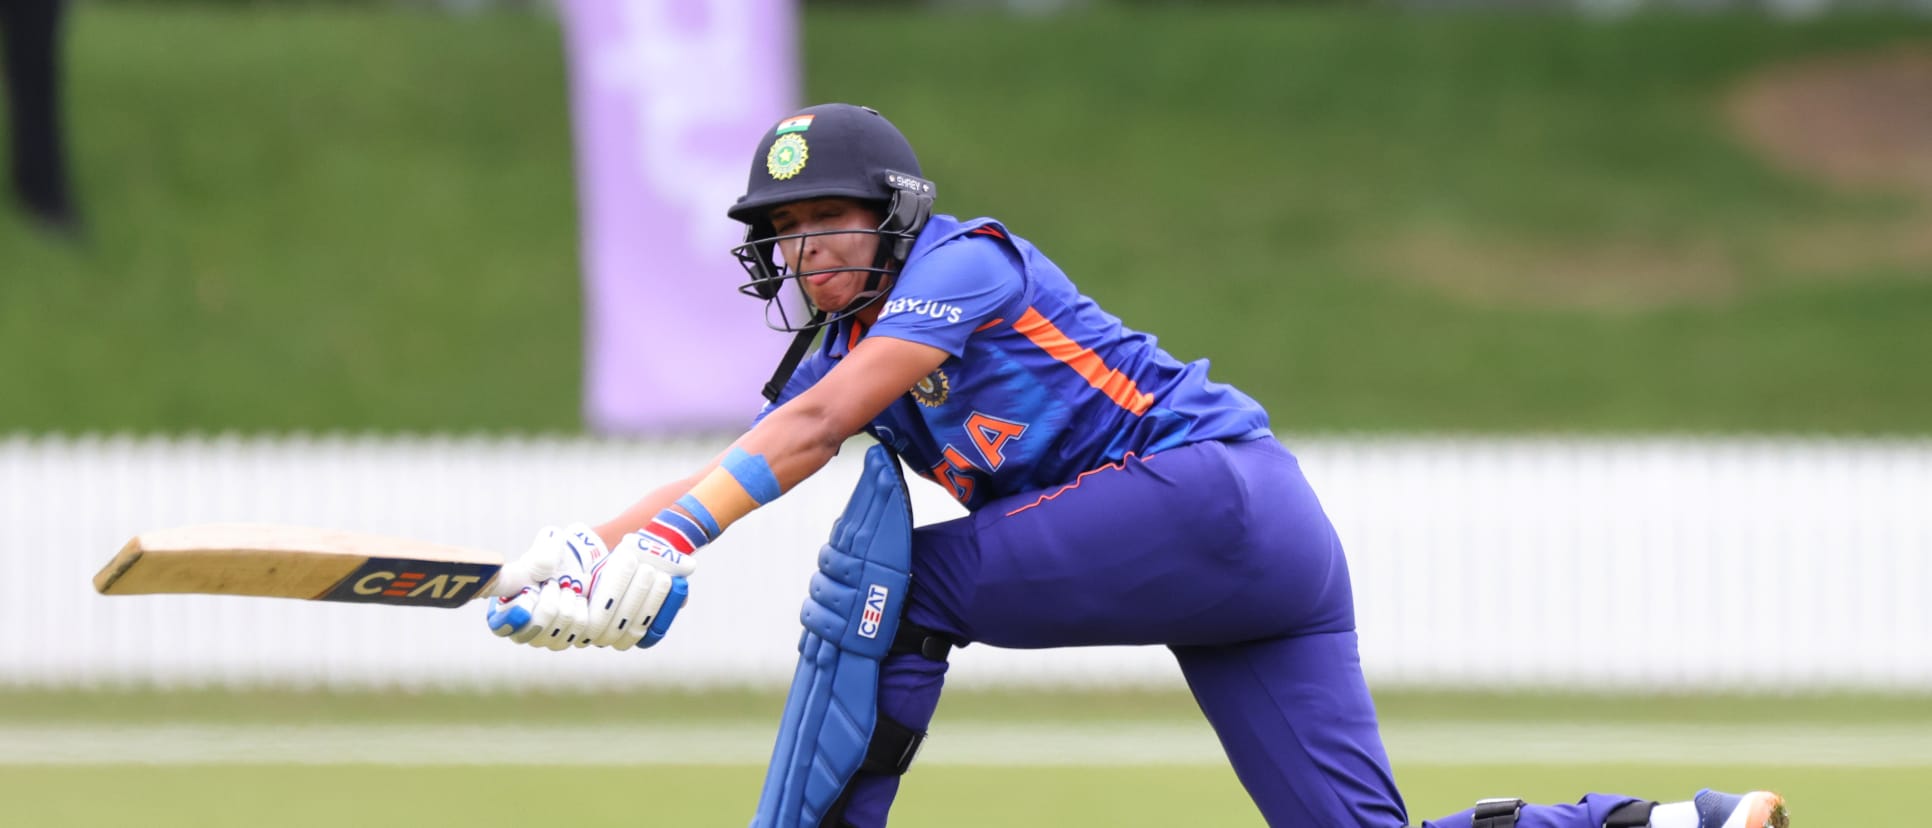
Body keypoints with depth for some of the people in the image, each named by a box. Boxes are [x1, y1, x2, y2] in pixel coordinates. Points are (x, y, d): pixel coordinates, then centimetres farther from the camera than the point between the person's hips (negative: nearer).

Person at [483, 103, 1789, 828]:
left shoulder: (964, 262, -7)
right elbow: (731, 476, 9)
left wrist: (671, 541, -24)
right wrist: (588, 552, -7)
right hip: (1264, 561, 9)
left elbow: (817, 426, -18)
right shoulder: (846, 346, 19)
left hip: (1219, 488, -9)